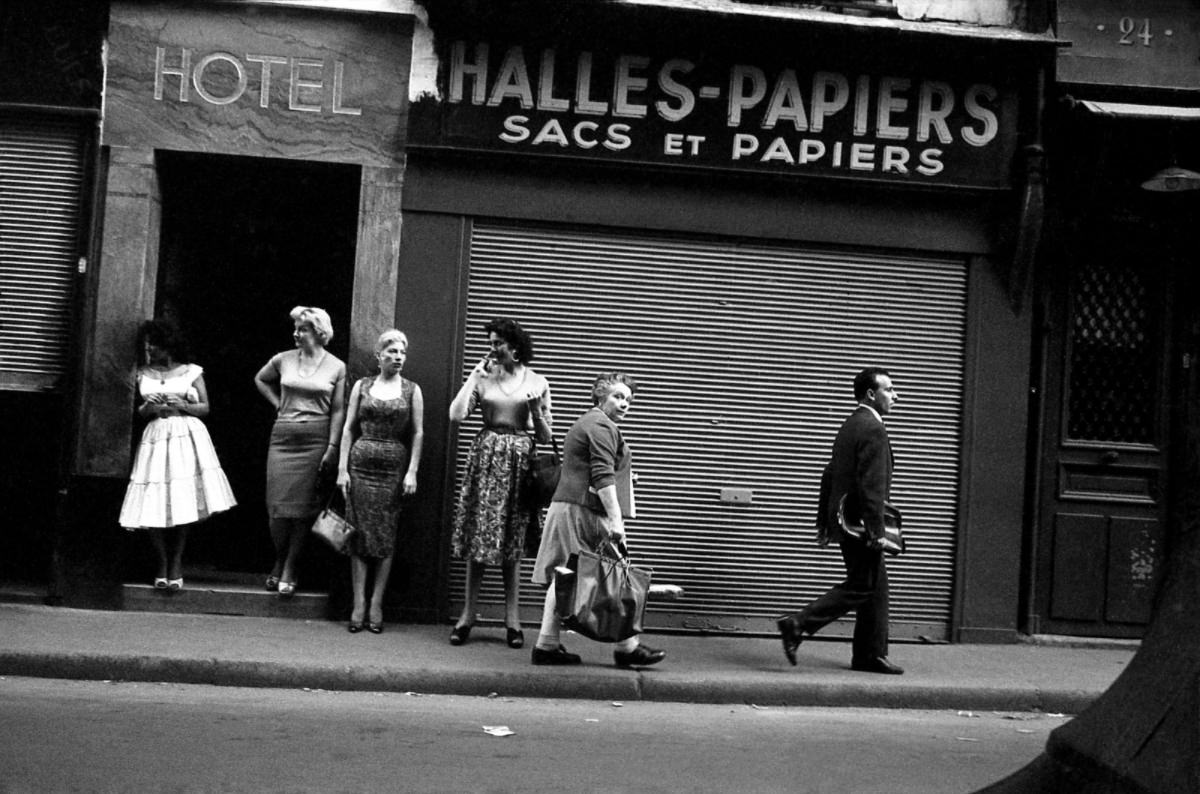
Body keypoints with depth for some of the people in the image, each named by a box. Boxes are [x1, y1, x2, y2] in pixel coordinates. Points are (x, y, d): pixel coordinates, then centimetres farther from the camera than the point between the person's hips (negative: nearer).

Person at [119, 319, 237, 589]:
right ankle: (162, 565, 6)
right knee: (154, 505, -5)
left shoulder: (191, 372, 7)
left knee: (183, 504, -6)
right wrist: (148, 407, -7)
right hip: (156, 438, 2)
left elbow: (205, 408, 7)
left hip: (187, 437, -2)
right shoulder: (143, 375, 12)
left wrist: (182, 406, -10)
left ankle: (176, 565, 4)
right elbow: (136, 413, 14)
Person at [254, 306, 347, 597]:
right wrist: (278, 404, 13)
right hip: (283, 436, 2)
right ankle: (279, 562, 17)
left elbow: (338, 410, 0)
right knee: (278, 503, -2)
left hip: (316, 439, -2)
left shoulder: (336, 367, 1)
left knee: (303, 506, -2)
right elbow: (260, 379, 26)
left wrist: (332, 447, -7)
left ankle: (289, 570, 5)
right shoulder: (283, 360, 7)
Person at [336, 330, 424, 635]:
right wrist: (342, 468, 0)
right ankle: (358, 604, 3)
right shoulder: (362, 386, 8)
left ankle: (376, 604, 5)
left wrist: (412, 472, -5)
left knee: (385, 537, 0)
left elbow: (418, 433, 3)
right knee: (359, 534, -1)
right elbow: (348, 429, 7)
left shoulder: (412, 390, 6)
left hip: (393, 467, -1)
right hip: (361, 465, 1)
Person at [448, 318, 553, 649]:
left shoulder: (536, 383, 6)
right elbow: (456, 415, -9)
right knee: (477, 536, -1)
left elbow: (545, 437, 8)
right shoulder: (483, 377, 5)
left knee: (512, 542, 2)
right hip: (485, 458, 0)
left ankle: (512, 619, 8)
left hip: (518, 460, 0)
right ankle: (467, 615, 6)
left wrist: (536, 411, -11)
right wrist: (475, 374, -5)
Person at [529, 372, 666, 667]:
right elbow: (603, 476, -19)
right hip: (585, 511, -10)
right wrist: (616, 519, -23)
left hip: (564, 507, 10)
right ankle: (627, 648, 1)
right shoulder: (602, 426, -9)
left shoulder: (584, 423, 25)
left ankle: (547, 646, 6)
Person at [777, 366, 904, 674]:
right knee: (860, 588, -4)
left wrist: (826, 520, 22)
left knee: (876, 589, 14)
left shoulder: (850, 426, 16)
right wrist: (875, 530, -22)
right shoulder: (873, 429, -16)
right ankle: (798, 625, -7)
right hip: (860, 523, -10)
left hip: (844, 519, 10)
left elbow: (832, 476, 19)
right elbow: (872, 485, -22)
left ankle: (871, 655, 18)